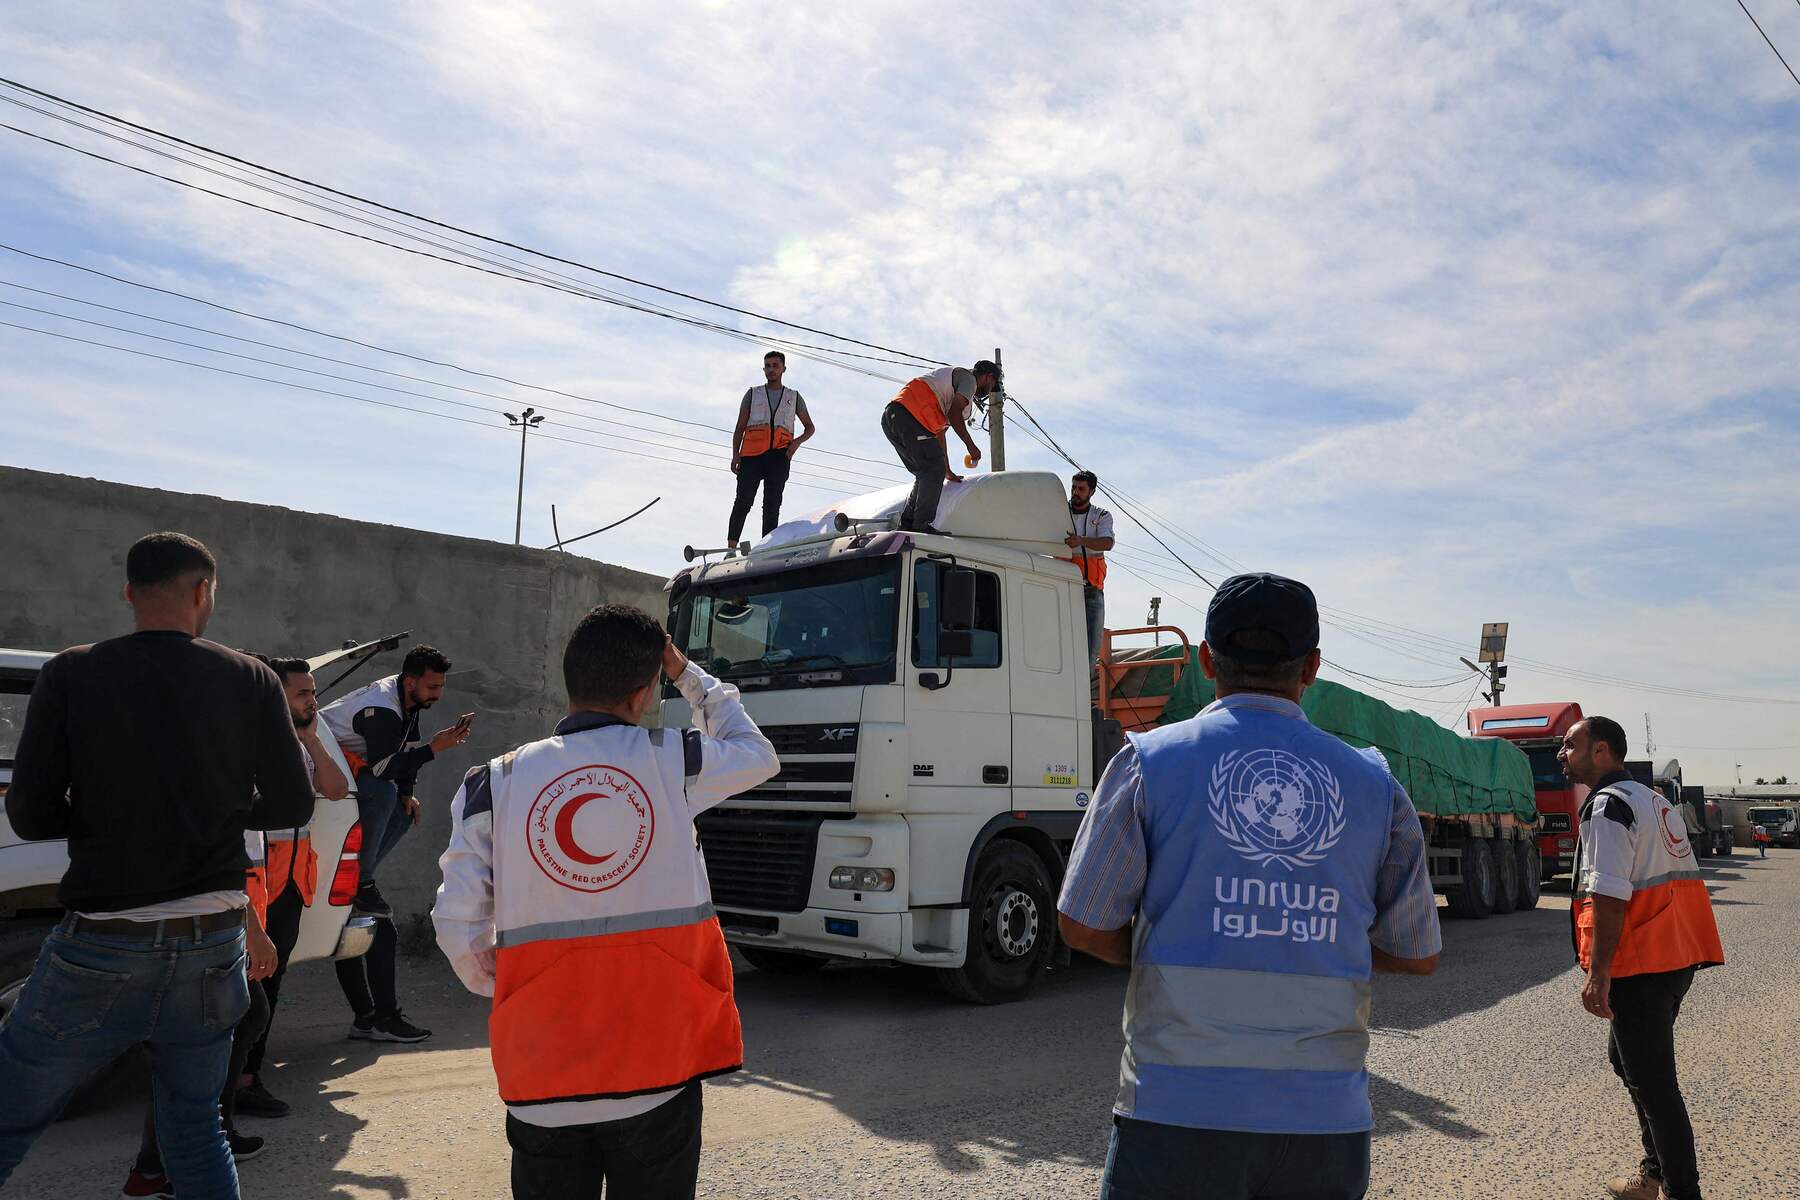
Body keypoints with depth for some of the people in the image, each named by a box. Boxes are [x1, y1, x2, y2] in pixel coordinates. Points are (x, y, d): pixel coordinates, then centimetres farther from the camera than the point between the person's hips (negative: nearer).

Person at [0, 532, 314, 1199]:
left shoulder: (71, 676, -5)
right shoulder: (250, 681, -2)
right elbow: (291, 805, 2)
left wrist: (108, 812, 14)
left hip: (101, 951, -2)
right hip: (212, 949, 2)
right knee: (195, 1130, 18)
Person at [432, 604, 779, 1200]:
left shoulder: (495, 782, -2)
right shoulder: (671, 760, -6)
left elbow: (458, 924, -3)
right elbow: (758, 754, 14)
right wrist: (688, 673, 20)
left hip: (542, 1084, 2)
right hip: (658, 1067, -1)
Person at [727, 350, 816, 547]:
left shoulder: (794, 397, 23)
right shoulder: (752, 394, 21)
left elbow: (809, 427, 25)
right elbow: (739, 428, 14)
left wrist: (798, 441, 2)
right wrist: (735, 454, -1)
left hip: (779, 454, 1)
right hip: (752, 453, -1)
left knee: (772, 504, -8)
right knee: (743, 501, -12)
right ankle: (731, 548, -17)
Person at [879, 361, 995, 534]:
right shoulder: (968, 378, 8)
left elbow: (939, 432, 35)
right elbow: (954, 415, -9)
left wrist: (948, 471, 35)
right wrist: (971, 446, 0)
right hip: (909, 417, -9)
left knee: (926, 474, 14)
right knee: (934, 470, -7)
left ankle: (907, 522, 7)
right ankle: (921, 525, -13)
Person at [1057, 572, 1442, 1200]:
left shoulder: (1151, 761, -4)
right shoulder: (1375, 784, 4)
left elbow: (1084, 926, -3)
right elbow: (1417, 954, 10)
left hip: (1178, 1109, -2)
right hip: (1328, 1120, 3)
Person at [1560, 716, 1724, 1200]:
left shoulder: (1607, 806, -15)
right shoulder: (1652, 799, 15)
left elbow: (1609, 896, -24)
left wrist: (1598, 973, -23)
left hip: (1640, 966, -10)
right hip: (1676, 957, 10)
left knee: (1652, 1082, -1)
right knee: (1628, 1059, 23)